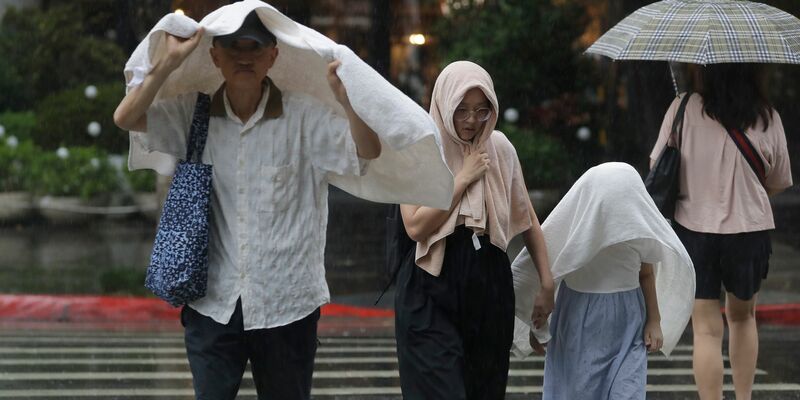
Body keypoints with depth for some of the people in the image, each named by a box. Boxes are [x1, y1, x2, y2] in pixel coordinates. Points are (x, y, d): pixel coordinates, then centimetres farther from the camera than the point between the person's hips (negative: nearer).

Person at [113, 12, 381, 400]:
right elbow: (126, 118, -7)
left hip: (287, 305, -1)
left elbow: (368, 149, -14)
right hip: (212, 302, 1)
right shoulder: (193, 115, 2)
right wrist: (170, 61, -17)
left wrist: (344, 94, -33)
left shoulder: (303, 117, -5)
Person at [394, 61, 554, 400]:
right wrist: (464, 178, -12)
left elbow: (527, 219, 11)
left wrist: (547, 284, 7)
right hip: (432, 294, -4)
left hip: (490, 286, 4)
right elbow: (416, 226, -15)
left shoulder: (499, 147, 4)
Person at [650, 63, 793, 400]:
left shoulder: (684, 109, -9)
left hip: (695, 230, -2)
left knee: (707, 329, 2)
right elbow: (778, 183, 5)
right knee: (742, 316, 23)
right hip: (750, 230, 2)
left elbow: (657, 165, -2)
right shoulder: (767, 118, -5)